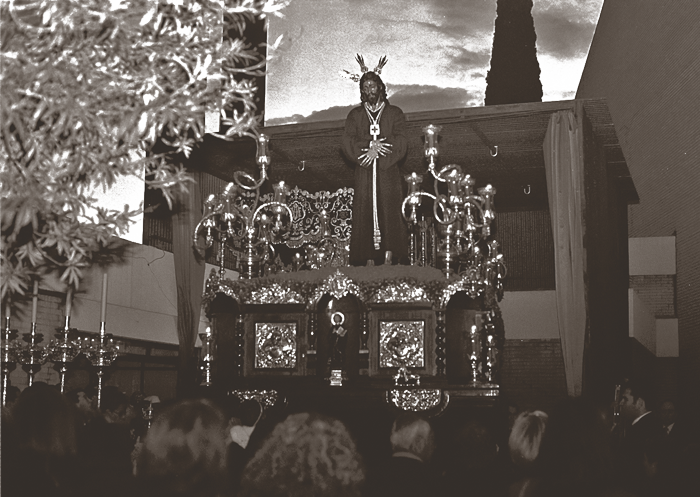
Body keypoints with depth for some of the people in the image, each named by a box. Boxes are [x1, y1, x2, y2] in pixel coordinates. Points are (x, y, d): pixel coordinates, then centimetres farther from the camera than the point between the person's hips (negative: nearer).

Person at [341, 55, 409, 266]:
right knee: (363, 216, -6)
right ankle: (361, 261, -7)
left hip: (389, 175, -1)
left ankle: (395, 258, -10)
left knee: (391, 215, -8)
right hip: (364, 175, 1)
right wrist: (371, 145, -12)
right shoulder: (355, 115, 15)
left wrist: (374, 149, -11)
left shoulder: (395, 113, 11)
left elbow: (401, 144, 0)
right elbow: (347, 143, 2)